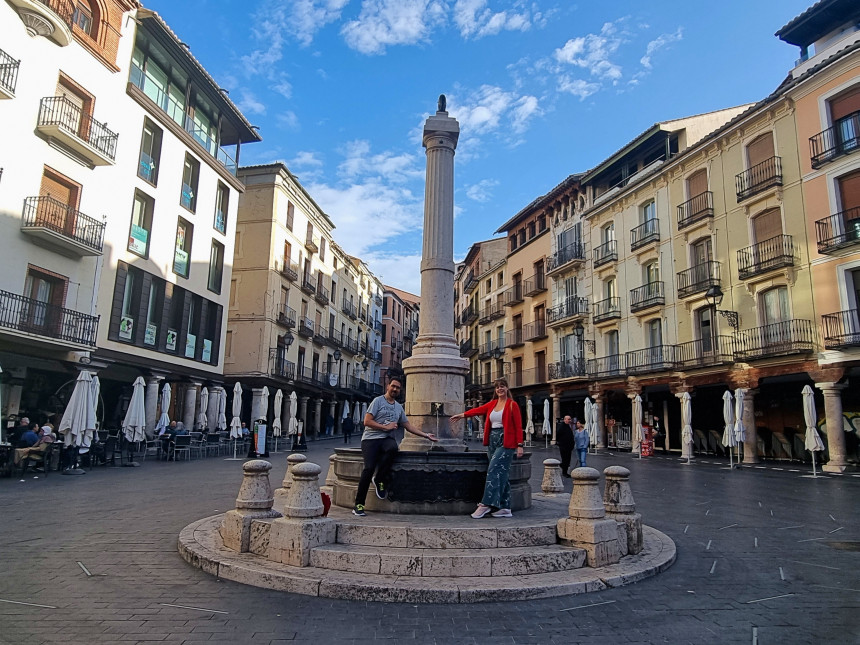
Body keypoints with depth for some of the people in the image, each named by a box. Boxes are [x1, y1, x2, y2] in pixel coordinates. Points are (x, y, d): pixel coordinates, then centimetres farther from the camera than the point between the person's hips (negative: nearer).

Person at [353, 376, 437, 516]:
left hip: (386, 439, 4)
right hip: (371, 438, -4)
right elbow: (367, 421, -5)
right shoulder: (378, 401, 2)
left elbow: (408, 426, 25)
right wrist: (386, 427, -9)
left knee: (393, 448, -34)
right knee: (369, 467, -24)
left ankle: (379, 480, -15)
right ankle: (358, 504, -13)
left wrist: (426, 435, 21)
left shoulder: (399, 407, 20)